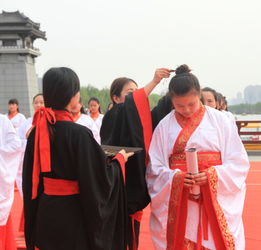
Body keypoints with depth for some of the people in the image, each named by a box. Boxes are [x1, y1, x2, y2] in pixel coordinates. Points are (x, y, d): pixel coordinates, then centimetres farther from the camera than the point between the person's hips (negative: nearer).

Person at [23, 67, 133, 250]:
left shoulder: (37, 132, -3)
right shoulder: (80, 134, -21)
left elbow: (30, 178, 6)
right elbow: (101, 179, -18)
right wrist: (119, 160, 0)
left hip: (45, 212, 6)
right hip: (75, 215, -5)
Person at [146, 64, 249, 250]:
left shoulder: (218, 120, 1)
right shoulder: (165, 126, 4)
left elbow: (238, 162, 0)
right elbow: (155, 170, 3)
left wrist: (212, 175, -16)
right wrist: (176, 177, -16)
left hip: (217, 199, -1)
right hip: (179, 205, 1)